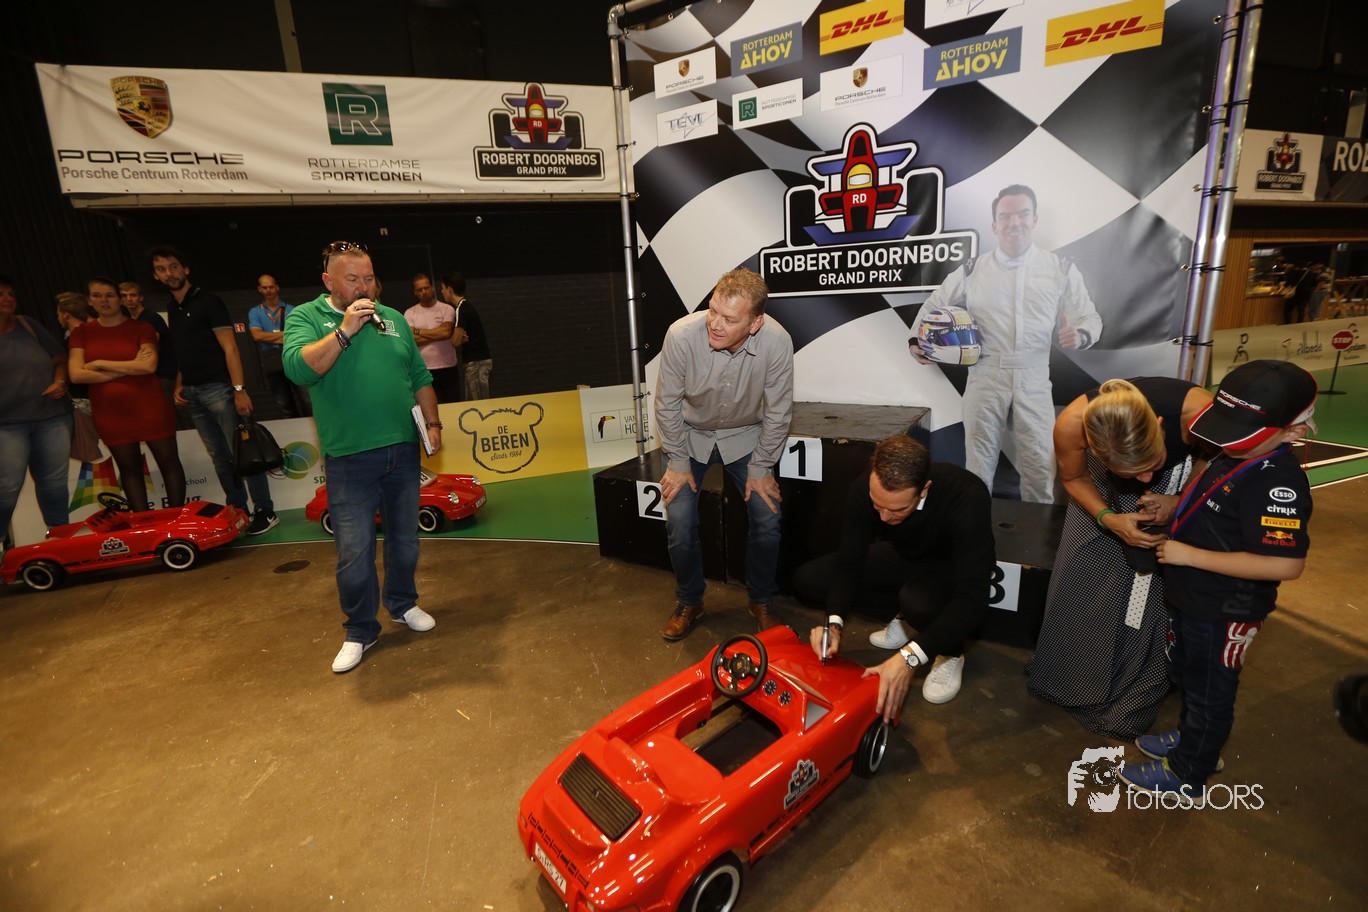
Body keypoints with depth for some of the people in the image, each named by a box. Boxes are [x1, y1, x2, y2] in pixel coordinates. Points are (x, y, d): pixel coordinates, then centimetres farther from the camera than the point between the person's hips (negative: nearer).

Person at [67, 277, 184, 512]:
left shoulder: (141, 328, -3)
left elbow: (149, 365, -17)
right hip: (109, 413, 3)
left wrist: (100, 364, -9)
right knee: (129, 469, 10)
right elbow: (76, 374, -6)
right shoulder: (81, 333, 6)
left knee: (168, 462, 2)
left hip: (148, 408, -3)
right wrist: (129, 368, -12)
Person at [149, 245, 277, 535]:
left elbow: (229, 348, -11)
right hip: (192, 393, 7)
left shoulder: (207, 302, -4)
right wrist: (179, 385, 8)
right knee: (220, 456, 9)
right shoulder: (172, 310, 16)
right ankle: (238, 510, 16)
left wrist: (239, 389, -18)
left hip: (217, 388, -7)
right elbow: (183, 354, 21)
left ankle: (265, 511, 1)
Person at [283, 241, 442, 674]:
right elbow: (298, 369, -17)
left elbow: (420, 377, 15)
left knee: (404, 540, 15)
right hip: (349, 460, -3)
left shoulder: (393, 319, 11)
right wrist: (345, 331, -19)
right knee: (354, 553, 0)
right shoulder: (305, 317, 1)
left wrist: (432, 422, 7)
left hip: (403, 451, 4)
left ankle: (404, 605, 36)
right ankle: (359, 631, 19)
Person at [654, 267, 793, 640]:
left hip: (746, 435, 1)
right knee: (679, 521, -9)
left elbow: (778, 411, -15)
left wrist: (761, 468, -11)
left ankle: (761, 602, 18)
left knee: (768, 518, -8)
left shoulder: (777, 342, -29)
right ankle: (689, 603, 17)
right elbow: (667, 403, -16)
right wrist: (678, 462, -11)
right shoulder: (682, 335, -31)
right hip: (690, 434, 0)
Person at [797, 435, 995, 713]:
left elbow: (972, 597, -40)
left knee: (918, 601, -39)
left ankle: (950, 651, -4)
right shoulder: (864, 490, -26)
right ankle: (900, 616, 4)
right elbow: (848, 563, -17)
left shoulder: (967, 497, -37)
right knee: (806, 579, -11)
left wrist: (909, 657, -48)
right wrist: (834, 623, -34)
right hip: (903, 557, 4)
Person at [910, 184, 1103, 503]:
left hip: (1034, 383, 1)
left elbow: (1089, 318, 7)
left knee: (1040, 468, 4)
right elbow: (935, 304, 15)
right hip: (985, 380, 0)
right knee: (979, 463, 7)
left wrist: (1080, 335, -16)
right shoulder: (973, 270, 3)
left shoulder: (1061, 268, 4)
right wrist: (917, 339, 1)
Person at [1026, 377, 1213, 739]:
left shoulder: (1196, 410, -40)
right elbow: (1074, 478, -13)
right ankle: (1067, 676, 26)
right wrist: (1108, 518, -29)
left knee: (1159, 583, -3)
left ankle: (1131, 697, 19)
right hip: (1104, 487, 1)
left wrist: (1178, 501, -29)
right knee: (1082, 578, 1)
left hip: (1181, 477, 0)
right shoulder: (1071, 424, -38)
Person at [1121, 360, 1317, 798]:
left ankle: (1186, 775, 31)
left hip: (1223, 614, -9)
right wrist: (1173, 506, -4)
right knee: (1186, 675, 28)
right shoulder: (1236, 458, -1)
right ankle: (1191, 738, 50)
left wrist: (1188, 554, -30)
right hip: (1191, 599, 9)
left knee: (1209, 692, 12)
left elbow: (1284, 564, -33)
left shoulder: (1278, 483, -29)